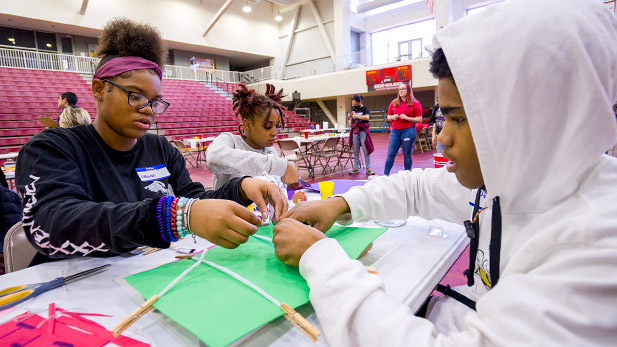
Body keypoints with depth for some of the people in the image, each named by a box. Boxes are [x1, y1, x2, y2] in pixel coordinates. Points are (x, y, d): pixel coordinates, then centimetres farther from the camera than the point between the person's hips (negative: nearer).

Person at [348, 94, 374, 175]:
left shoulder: (365, 109, -2)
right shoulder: (353, 110, 12)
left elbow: (367, 117, -23)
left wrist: (356, 116, -17)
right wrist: (350, 118, -6)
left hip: (363, 131, -4)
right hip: (355, 132, 5)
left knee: (366, 151, -2)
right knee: (356, 151, 8)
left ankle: (368, 168, 4)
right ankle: (356, 168, 15)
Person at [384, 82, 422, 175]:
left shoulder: (415, 103, 0)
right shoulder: (394, 103, 12)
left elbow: (419, 120, -3)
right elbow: (388, 117, 19)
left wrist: (407, 118, -14)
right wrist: (393, 117, -4)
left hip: (408, 130, -3)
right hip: (395, 131, 4)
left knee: (407, 154, 4)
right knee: (390, 154, 1)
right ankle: (385, 175, 6)